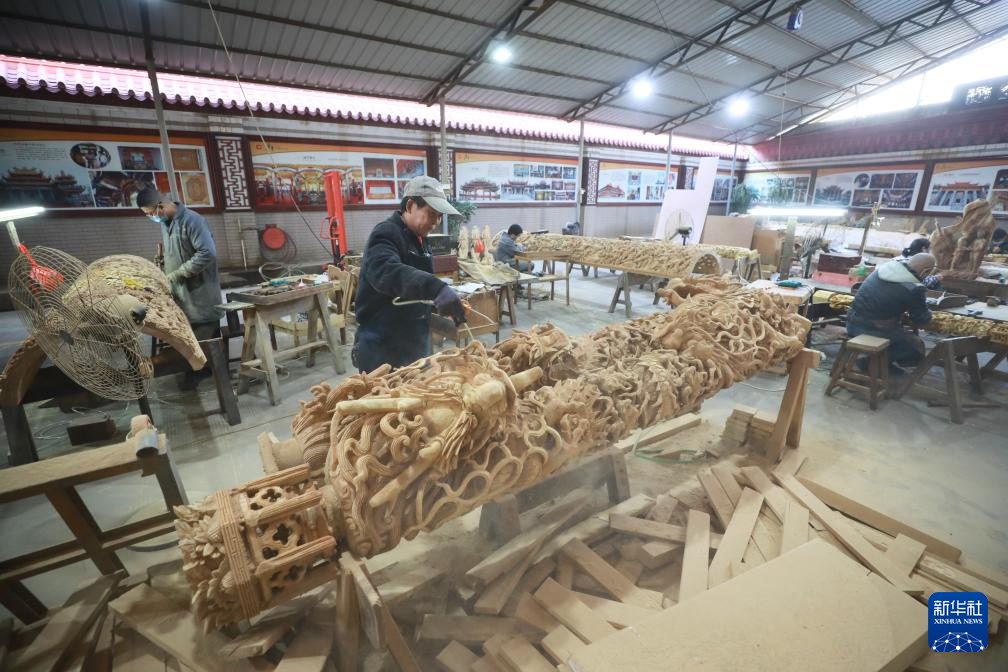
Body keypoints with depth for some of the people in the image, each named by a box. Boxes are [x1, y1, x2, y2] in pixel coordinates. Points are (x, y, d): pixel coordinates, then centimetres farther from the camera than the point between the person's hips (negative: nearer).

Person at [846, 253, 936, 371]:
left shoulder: (885, 267, 2)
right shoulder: (914, 289, -16)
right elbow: (921, 320, 0)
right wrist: (928, 313, 21)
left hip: (853, 324, 7)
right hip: (875, 330, -7)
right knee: (917, 348, 15)